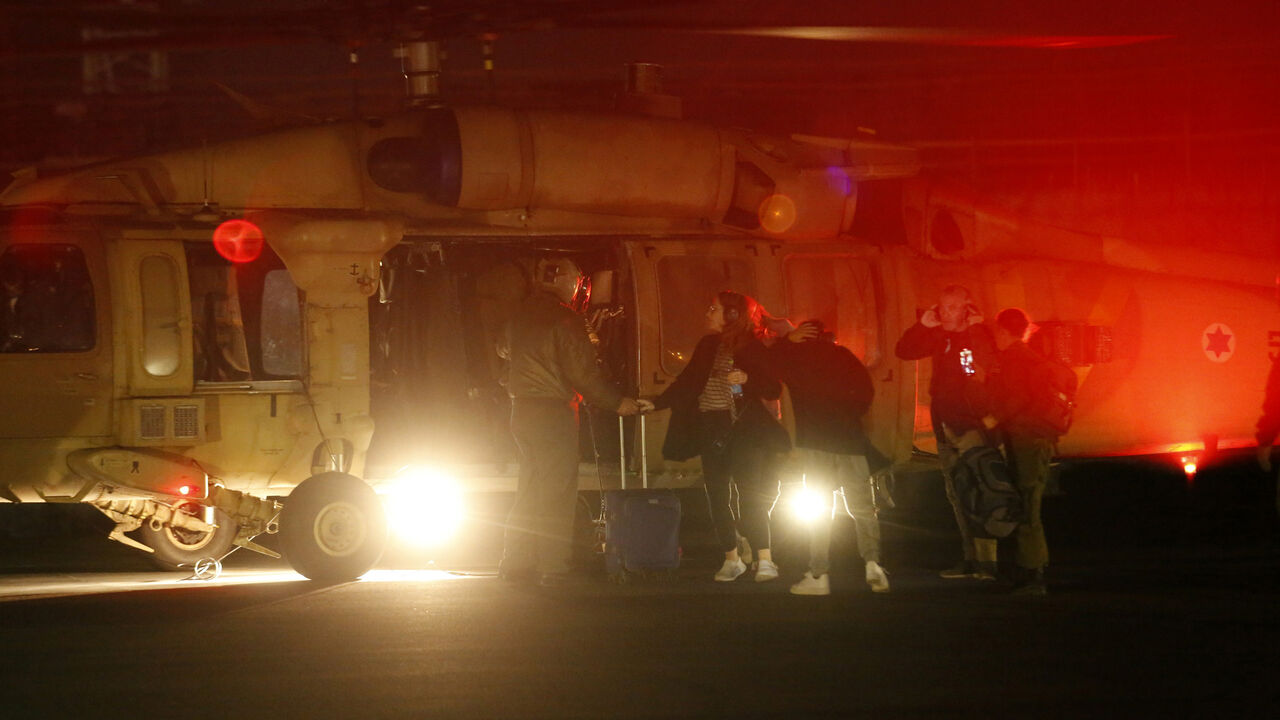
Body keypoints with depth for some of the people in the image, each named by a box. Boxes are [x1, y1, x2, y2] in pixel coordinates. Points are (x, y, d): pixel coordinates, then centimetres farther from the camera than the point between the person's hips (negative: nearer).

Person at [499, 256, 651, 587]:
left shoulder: (519, 317, 11)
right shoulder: (563, 319, -13)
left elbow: (507, 354, 21)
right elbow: (582, 373, -16)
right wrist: (617, 403, -8)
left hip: (522, 410, 8)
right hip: (553, 411, -8)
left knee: (530, 491, 15)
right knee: (557, 493, -4)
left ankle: (516, 563, 14)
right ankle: (553, 568, -5)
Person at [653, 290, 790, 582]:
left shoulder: (752, 348, -4)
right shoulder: (708, 346, 13)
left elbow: (774, 390, -7)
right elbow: (686, 383, 19)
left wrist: (747, 379, -24)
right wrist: (656, 403, 13)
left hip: (741, 429, -6)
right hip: (711, 430, 6)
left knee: (750, 495, -14)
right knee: (717, 497, 4)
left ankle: (765, 560, -15)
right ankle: (732, 559, 13)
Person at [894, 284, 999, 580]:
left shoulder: (980, 335, -9)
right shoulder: (939, 336, 10)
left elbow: (989, 363, -27)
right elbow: (903, 351, 9)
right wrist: (923, 325, -2)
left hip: (972, 424, -8)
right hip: (945, 423, 8)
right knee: (956, 495, 12)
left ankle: (987, 560, -15)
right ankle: (970, 558, 18)